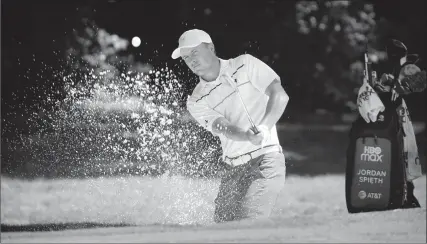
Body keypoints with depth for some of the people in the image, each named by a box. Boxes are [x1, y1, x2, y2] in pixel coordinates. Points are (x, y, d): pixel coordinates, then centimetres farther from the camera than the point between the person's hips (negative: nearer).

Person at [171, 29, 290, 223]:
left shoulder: (245, 65, 6)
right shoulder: (196, 102, 8)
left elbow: (280, 96, -2)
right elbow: (223, 128, -9)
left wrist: (264, 128, -19)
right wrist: (248, 137, -31)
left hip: (266, 158, -4)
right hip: (234, 170, 4)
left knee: (250, 223, -21)